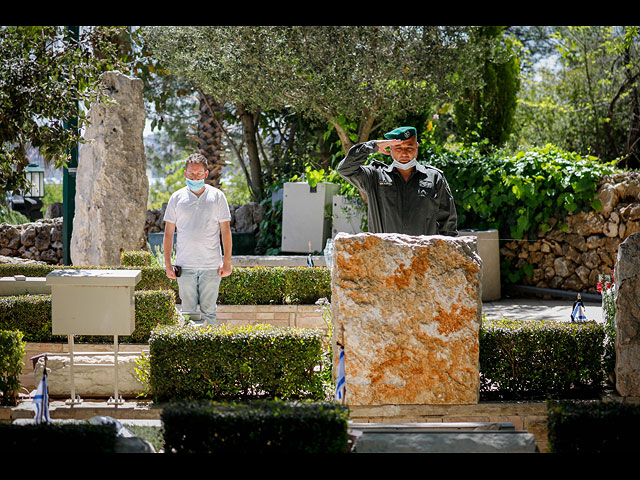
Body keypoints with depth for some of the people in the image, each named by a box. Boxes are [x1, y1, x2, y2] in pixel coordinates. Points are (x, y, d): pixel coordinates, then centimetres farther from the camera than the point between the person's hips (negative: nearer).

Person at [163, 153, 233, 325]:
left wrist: (227, 262, -2)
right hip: (185, 265, 1)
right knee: (188, 311, 3)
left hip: (211, 265, -1)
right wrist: (167, 264, 2)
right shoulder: (177, 198, 6)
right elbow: (169, 232, 9)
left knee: (209, 311, 2)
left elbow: (226, 230, 4)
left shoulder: (217, 196, 4)